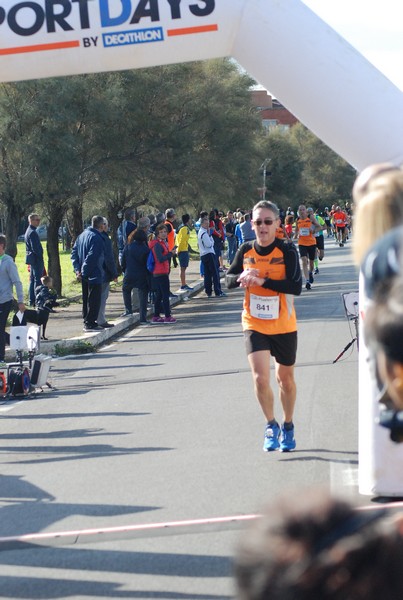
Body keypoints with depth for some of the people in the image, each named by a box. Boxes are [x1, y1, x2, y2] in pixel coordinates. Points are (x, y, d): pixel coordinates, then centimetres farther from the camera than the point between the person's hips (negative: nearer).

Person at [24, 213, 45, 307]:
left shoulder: (28, 231, 15)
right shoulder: (32, 232, -17)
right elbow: (35, 248, -22)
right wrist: (40, 258, -17)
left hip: (31, 259, 11)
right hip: (36, 259, -11)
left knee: (32, 280, 14)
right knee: (38, 280, -8)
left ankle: (32, 301, 19)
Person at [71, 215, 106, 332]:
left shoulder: (82, 235, 11)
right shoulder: (96, 238, -18)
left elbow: (74, 252, 12)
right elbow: (91, 257, -23)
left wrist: (77, 269, 6)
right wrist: (83, 271, -18)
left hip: (85, 276, 9)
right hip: (95, 275, -9)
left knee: (86, 298, 16)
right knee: (94, 299, -4)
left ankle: (87, 321, 22)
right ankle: (90, 323, -4)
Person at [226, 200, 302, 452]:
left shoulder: (287, 250, -14)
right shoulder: (246, 251, -4)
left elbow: (296, 286, -24)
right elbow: (229, 279, 7)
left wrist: (262, 281, -31)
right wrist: (242, 277, -16)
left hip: (283, 326, -1)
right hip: (255, 325, 1)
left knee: (286, 379, 15)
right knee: (261, 378, -14)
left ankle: (288, 427, 37)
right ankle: (271, 426, 8)